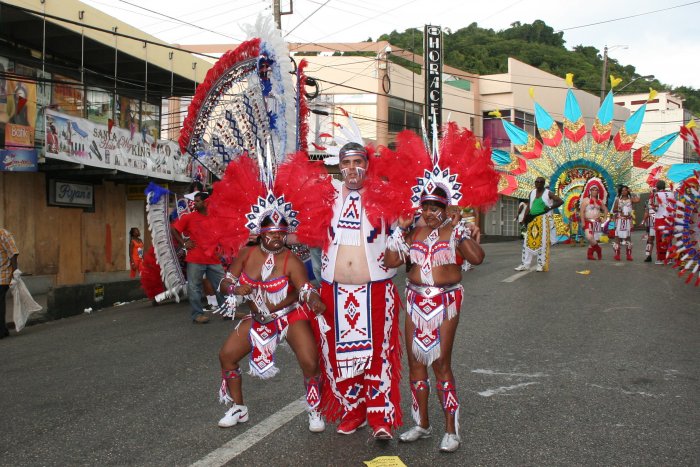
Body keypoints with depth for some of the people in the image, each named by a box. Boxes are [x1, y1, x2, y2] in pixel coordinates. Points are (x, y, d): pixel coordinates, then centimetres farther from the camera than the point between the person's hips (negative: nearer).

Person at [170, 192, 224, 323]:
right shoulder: (189, 217, 0)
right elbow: (173, 229, 4)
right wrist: (184, 243, -3)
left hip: (214, 259, 3)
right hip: (195, 259, -2)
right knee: (194, 287, -1)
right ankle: (197, 314, 8)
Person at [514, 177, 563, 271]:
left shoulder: (548, 193, -2)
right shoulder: (532, 193, 12)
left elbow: (560, 201, -5)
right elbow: (529, 206, 11)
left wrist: (550, 208, -11)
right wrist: (525, 218, 1)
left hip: (544, 220, -5)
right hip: (532, 220, 5)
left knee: (542, 242, -6)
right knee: (528, 241, 3)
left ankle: (542, 265, -1)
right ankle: (525, 264, 7)